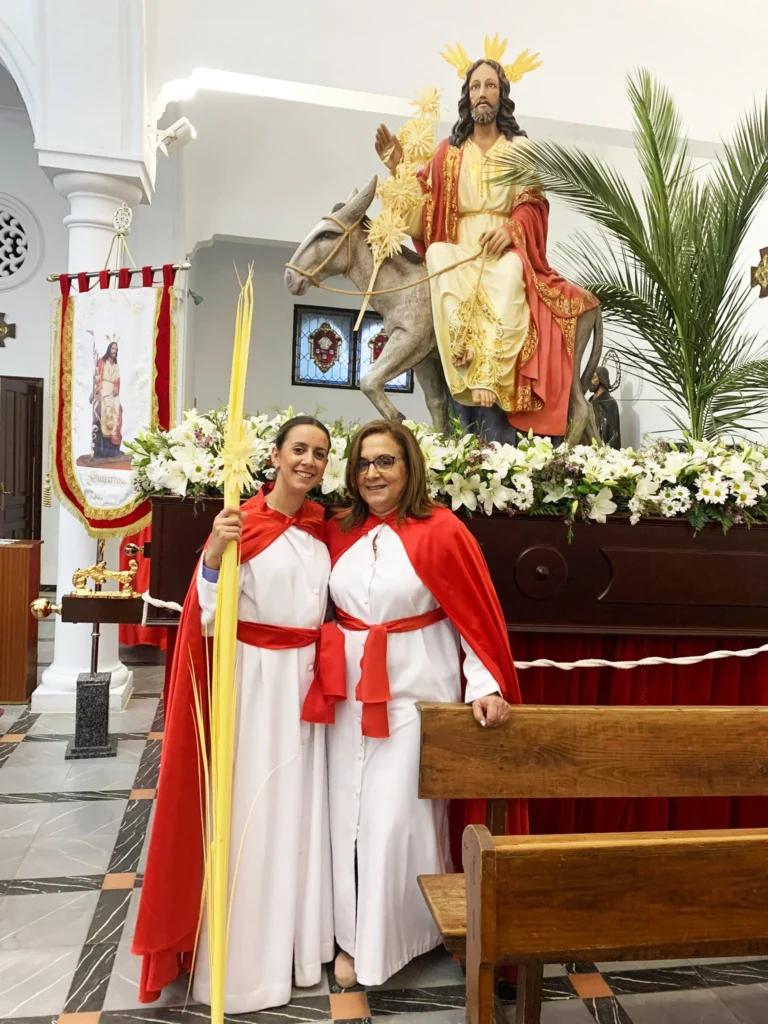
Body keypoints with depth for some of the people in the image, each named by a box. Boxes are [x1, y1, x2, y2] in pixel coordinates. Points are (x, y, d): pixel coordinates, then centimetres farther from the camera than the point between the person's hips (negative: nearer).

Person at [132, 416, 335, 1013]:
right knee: (249, 811, 3)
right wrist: (214, 555, -32)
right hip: (255, 677, -5)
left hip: (305, 678, 6)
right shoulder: (243, 524, -11)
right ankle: (241, 960, 22)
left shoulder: (322, 525, 6)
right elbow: (209, 620, -18)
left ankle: (297, 940, 33)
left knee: (300, 806, 15)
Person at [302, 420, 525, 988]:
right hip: (352, 690, 5)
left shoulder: (441, 531, -10)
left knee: (399, 814, 2)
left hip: (417, 689, -4)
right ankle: (355, 936, 30)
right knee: (350, 811, 11)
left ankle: (391, 938, 25)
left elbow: (477, 616, -8)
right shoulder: (339, 532, 4)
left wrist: (486, 686, -14)